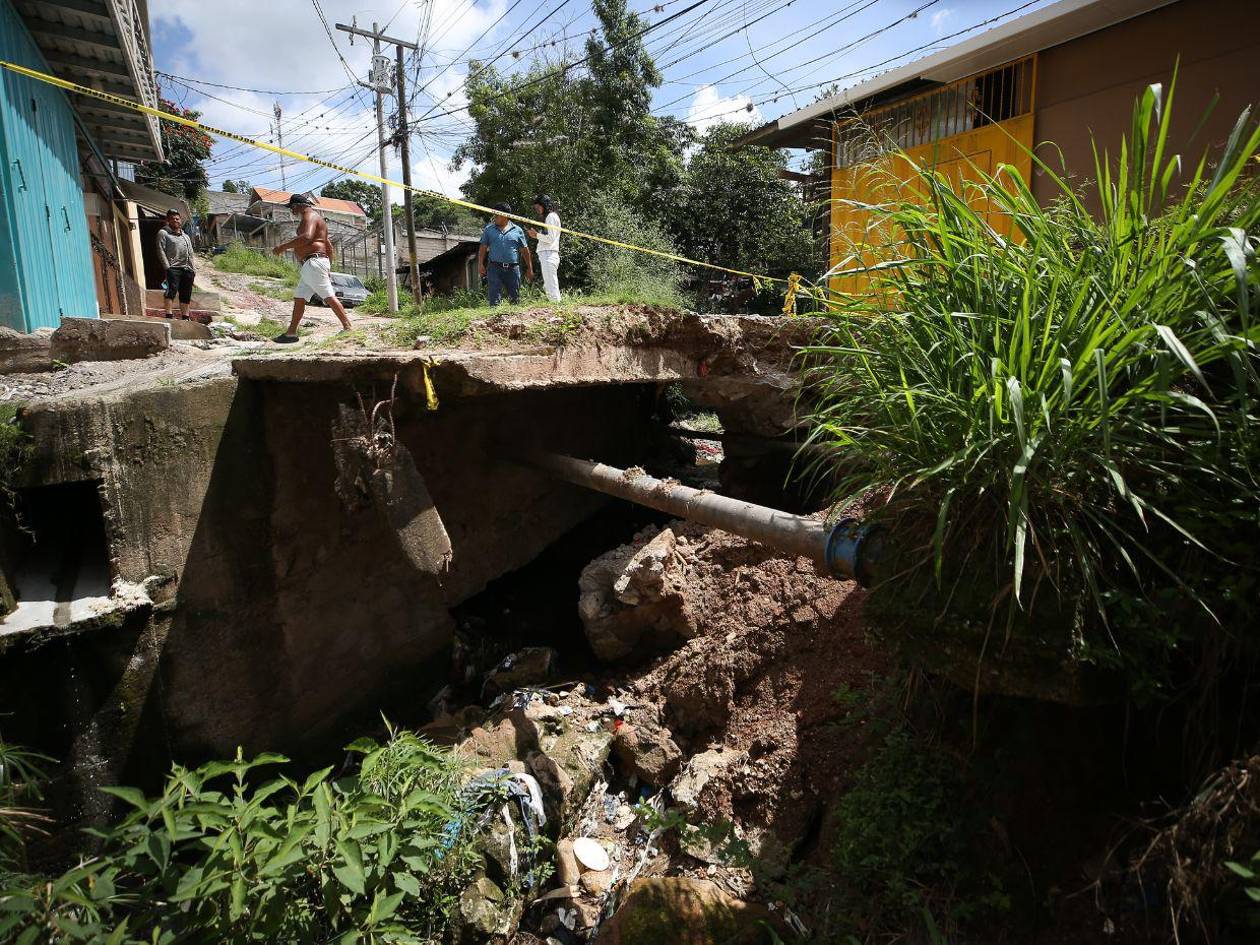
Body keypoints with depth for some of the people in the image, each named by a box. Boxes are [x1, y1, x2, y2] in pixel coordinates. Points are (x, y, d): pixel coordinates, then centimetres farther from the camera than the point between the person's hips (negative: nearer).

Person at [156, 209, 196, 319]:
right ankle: (168, 315, -22)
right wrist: (167, 267, -13)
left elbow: (190, 254, 25)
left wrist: (194, 268, 14)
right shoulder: (163, 233, 7)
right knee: (172, 290, -19)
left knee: (186, 295, 6)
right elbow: (161, 251, -3)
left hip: (187, 269, 6)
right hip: (173, 268, -6)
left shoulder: (186, 236, 26)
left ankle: (185, 317, 11)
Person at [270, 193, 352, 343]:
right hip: (309, 266, 11)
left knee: (329, 296, -12)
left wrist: (283, 246, -22)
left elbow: (306, 237, -25)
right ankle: (291, 332, 10)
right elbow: (329, 245, 27)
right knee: (299, 297, 9)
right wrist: (328, 267, 27)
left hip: (314, 262, -11)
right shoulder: (314, 218, 27)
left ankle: (347, 327, -11)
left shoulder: (310, 216, -6)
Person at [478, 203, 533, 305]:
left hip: (513, 269, 0)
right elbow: (483, 248, 9)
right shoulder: (489, 229, 10)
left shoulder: (517, 230, 8)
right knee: (494, 298, -7)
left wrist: (529, 268, 8)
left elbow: (525, 251, 10)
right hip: (494, 268, 0)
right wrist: (480, 264, -2)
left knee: (515, 298, 5)